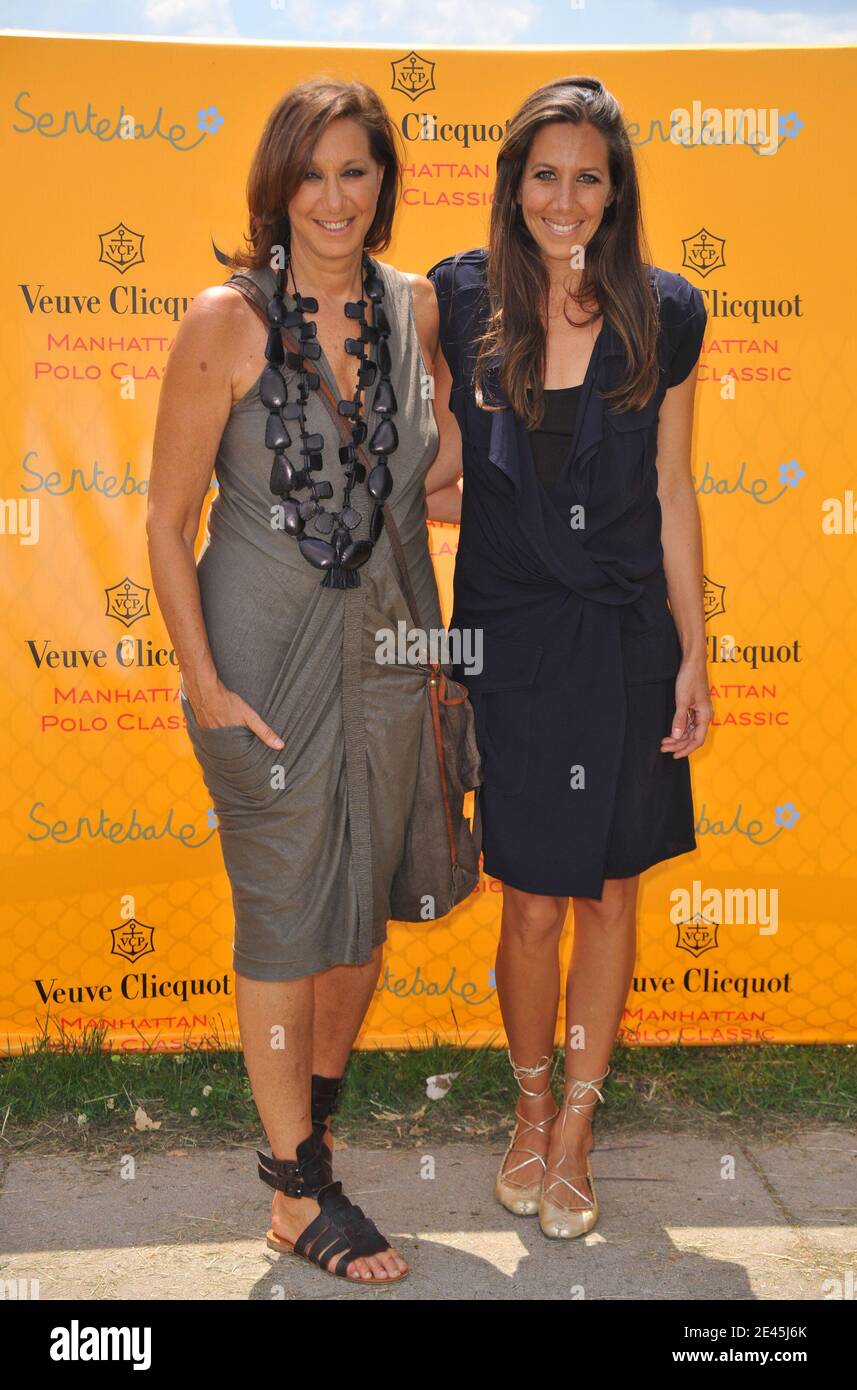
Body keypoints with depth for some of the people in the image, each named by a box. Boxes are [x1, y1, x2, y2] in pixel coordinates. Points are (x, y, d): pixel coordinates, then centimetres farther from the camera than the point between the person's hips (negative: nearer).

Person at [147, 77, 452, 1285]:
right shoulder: (226, 321, -11)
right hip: (268, 650, -4)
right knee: (285, 914, 5)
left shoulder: (416, 309, 2)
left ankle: (318, 1106, 40)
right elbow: (167, 520, -9)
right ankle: (298, 1192, 20)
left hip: (388, 646, 5)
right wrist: (204, 684, -12)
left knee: (366, 902, 15)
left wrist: (433, 640, 8)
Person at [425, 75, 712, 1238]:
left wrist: (693, 657, 1)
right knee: (533, 905, 5)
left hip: (627, 637, 1)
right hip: (510, 634, -1)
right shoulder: (461, 301, -2)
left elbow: (673, 494, 2)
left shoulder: (663, 316, -1)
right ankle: (532, 1107, 31)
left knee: (611, 892, 9)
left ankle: (575, 1132, 28)